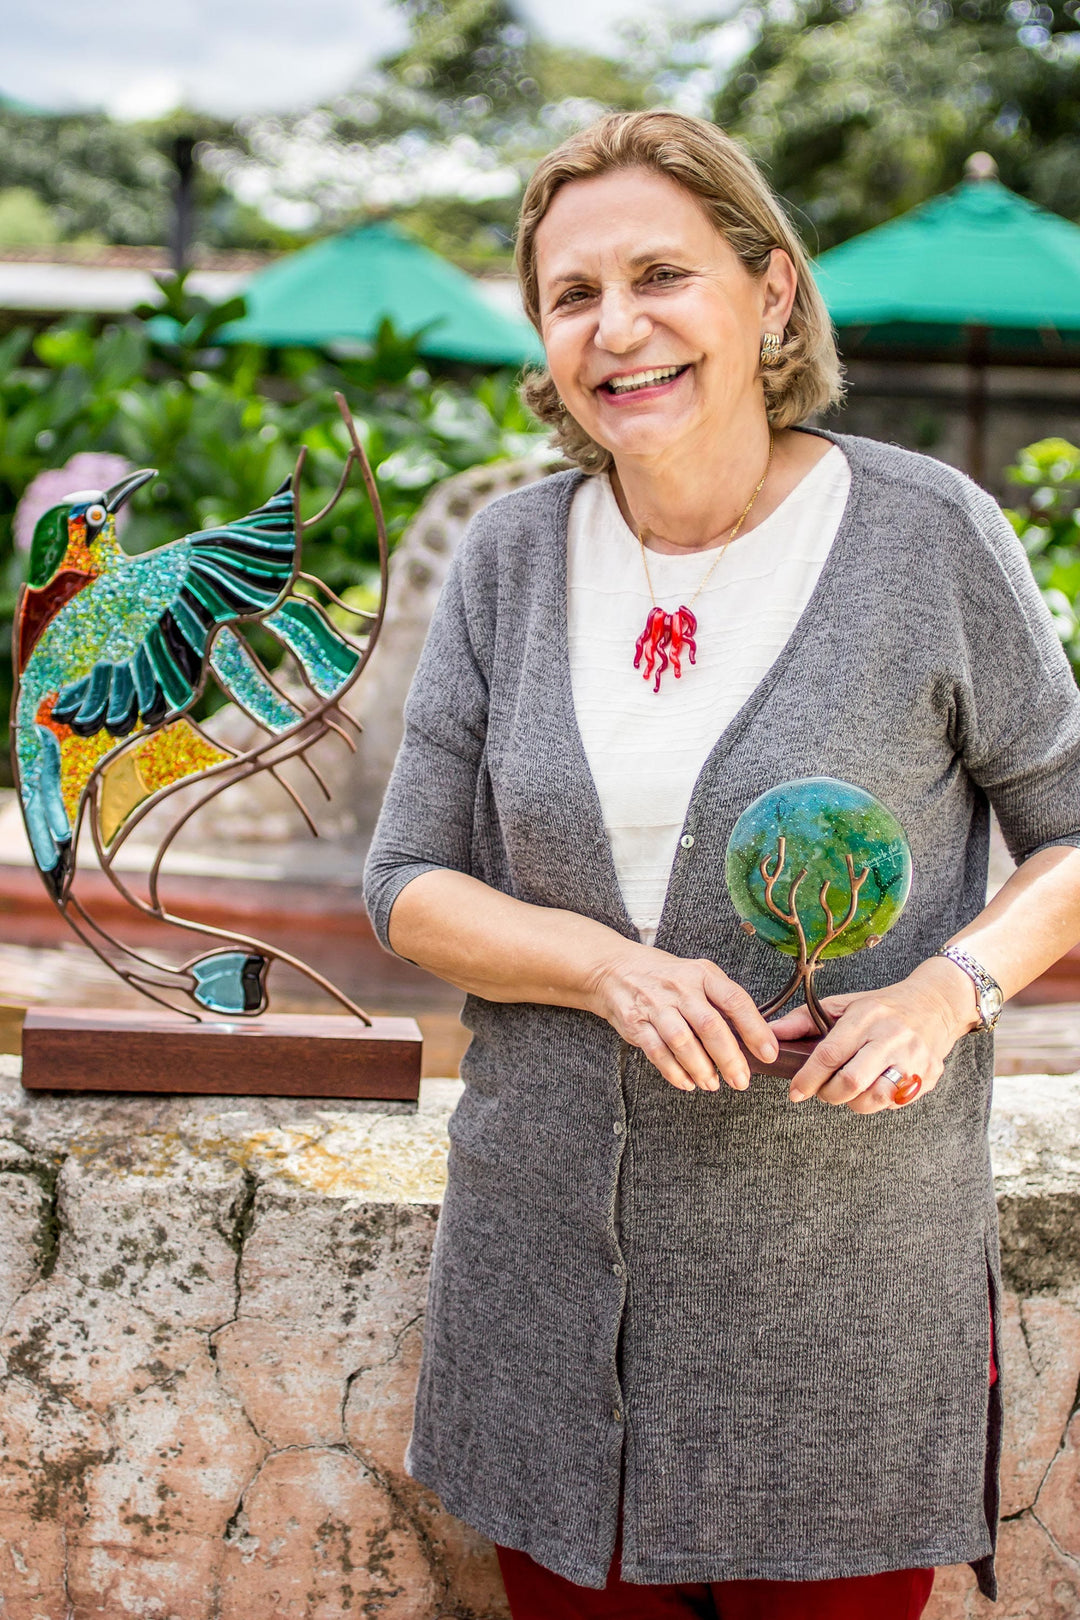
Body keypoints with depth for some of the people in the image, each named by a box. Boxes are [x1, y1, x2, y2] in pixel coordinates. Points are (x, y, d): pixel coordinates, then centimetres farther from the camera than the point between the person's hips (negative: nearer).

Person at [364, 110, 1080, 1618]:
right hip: (548, 1255, 3)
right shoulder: (512, 556, 2)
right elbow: (410, 887, 2)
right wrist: (613, 968, -17)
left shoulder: (928, 534, -8)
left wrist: (952, 984, -19)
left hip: (841, 1282, -3)